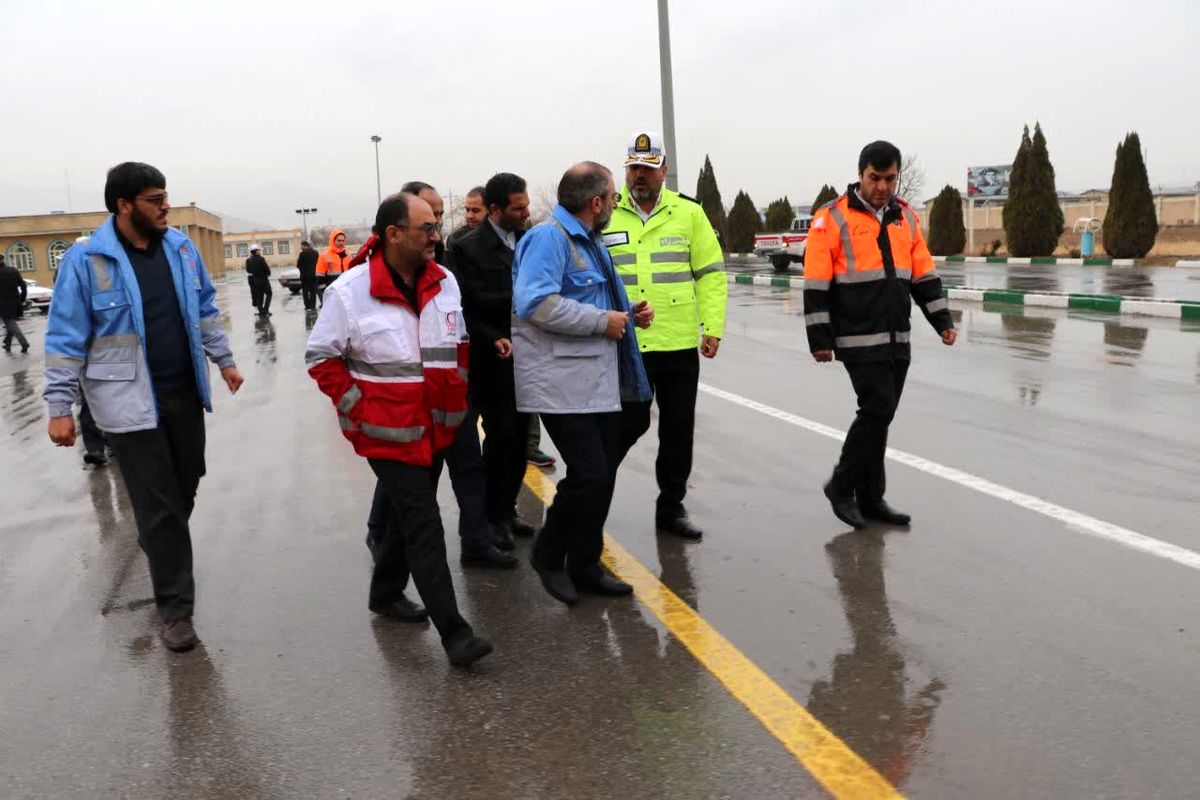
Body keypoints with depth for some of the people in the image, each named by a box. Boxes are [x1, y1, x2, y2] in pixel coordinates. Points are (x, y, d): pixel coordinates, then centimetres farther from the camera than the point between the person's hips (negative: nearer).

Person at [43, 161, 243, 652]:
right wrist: (60, 407, -10)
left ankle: (155, 539, 50)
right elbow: (66, 338, -9)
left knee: (186, 485, 19)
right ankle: (176, 607, 10)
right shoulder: (85, 260, -12)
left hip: (184, 393, 5)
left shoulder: (180, 248, 3)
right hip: (130, 402, -5)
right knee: (158, 503, -1)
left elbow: (204, 309, 15)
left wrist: (224, 359, 15)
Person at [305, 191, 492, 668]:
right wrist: (356, 406, -11)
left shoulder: (444, 282, 3)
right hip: (389, 432, -6)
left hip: (437, 427, 6)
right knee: (424, 524, -9)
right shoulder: (351, 292, -13)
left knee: (411, 515, 19)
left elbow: (459, 342, 17)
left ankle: (385, 593, 41)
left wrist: (457, 390, 10)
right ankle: (453, 632, -6)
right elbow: (322, 357, -6)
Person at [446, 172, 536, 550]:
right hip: (492, 361, -5)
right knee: (501, 434, -3)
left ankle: (507, 509, 24)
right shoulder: (467, 248, -8)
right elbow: (466, 308, -11)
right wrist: (492, 339, -19)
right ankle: (493, 515, 13)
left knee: (519, 436, 10)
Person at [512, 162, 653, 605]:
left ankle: (585, 565, 23)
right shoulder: (548, 237, -13)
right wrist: (602, 321, -19)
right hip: (563, 384, -10)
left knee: (602, 473, 11)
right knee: (589, 474, -10)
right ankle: (549, 554, 13)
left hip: (600, 381, 10)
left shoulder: (589, 240, 20)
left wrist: (628, 313, 10)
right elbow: (535, 303, -27)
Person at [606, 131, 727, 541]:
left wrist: (713, 327, -1)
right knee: (631, 423, -1)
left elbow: (712, 273, 7)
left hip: (681, 344, 3)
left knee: (679, 429, 9)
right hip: (626, 346, -2)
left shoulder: (689, 213, 6)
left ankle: (671, 507, 24)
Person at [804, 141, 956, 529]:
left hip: (897, 339, 6)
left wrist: (942, 320, 10)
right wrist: (820, 339, -12)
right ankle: (841, 486, 6)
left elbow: (924, 276, 18)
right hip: (859, 339, -6)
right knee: (878, 409, -11)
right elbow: (816, 286, -9)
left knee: (879, 414, 10)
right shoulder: (832, 219, -7)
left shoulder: (906, 218, 13)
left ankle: (869, 498, 20)